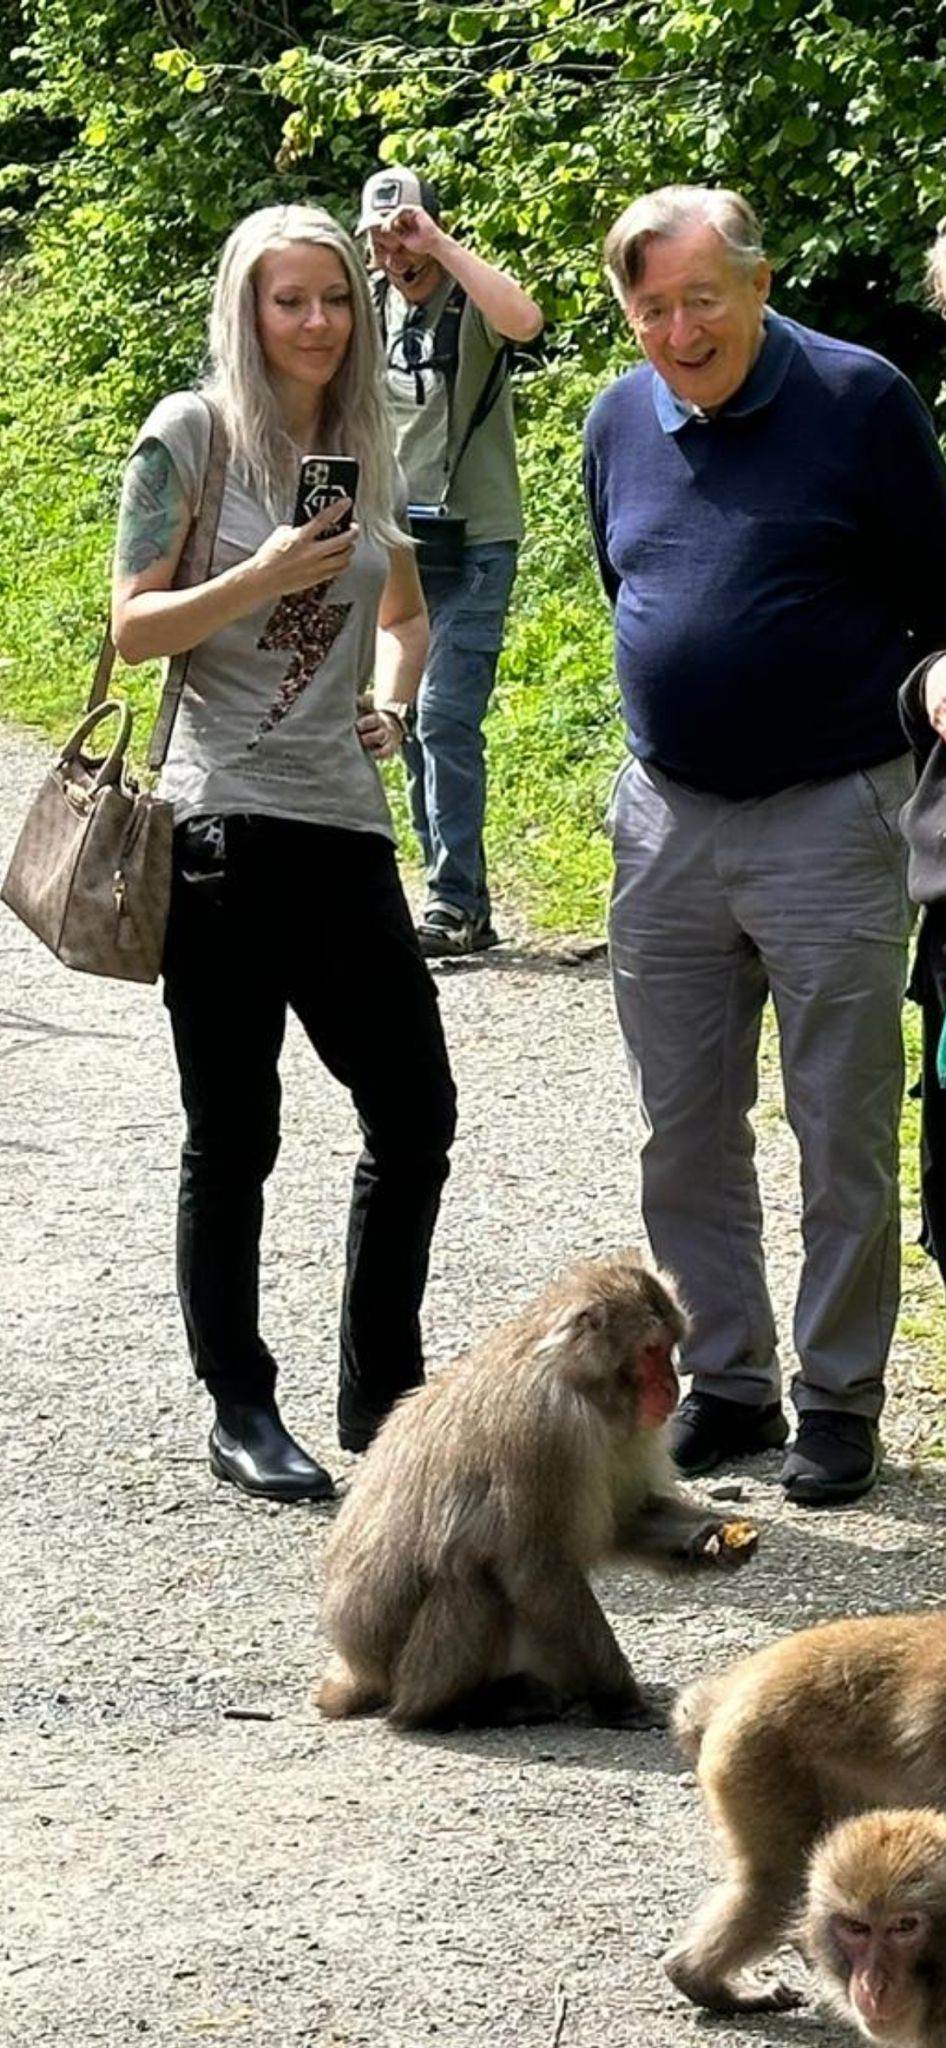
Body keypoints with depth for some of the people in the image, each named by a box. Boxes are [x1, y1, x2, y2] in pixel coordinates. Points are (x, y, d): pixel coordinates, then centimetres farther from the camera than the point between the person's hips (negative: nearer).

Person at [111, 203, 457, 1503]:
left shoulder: (368, 445, 13)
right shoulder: (191, 435, -4)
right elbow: (134, 626, -6)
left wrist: (392, 701, 7)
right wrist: (262, 579, -19)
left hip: (346, 824, 6)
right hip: (226, 829, -6)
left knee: (414, 1114, 7)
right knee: (234, 1137, 0)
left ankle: (383, 1392, 21)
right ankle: (240, 1410, 11)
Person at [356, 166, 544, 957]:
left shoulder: (470, 299, -9)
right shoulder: (370, 304, 9)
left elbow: (524, 320, -34)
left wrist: (439, 245, -28)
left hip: (474, 547, -7)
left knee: (445, 717, -16)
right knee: (410, 721, 8)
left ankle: (452, 904, -13)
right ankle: (466, 907, 15)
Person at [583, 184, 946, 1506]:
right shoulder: (620, 422, 6)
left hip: (831, 821, -5)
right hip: (667, 821, 5)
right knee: (685, 1135, 10)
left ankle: (840, 1399, 13)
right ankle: (728, 1383, 22)